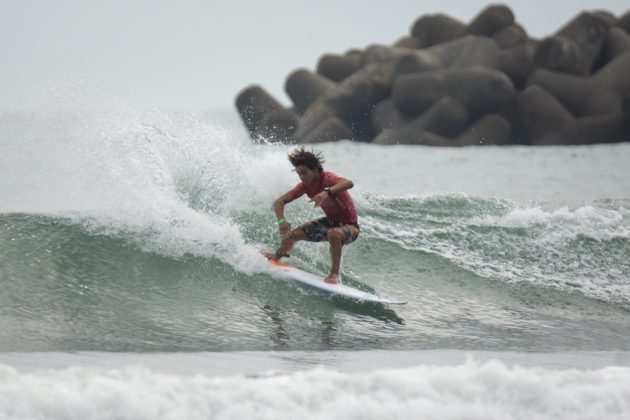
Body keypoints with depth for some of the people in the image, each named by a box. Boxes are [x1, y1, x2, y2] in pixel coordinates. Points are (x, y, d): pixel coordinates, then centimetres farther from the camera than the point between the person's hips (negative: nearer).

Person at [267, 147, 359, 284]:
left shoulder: (326, 178, -30)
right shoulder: (305, 186, -8)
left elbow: (349, 183, -51)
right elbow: (279, 202, -5)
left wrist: (327, 192, -67)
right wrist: (282, 221, -25)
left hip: (349, 226, -8)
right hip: (330, 221, 8)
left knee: (334, 233, -41)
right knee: (291, 234, 10)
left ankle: (334, 274, -26)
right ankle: (277, 256, 43)